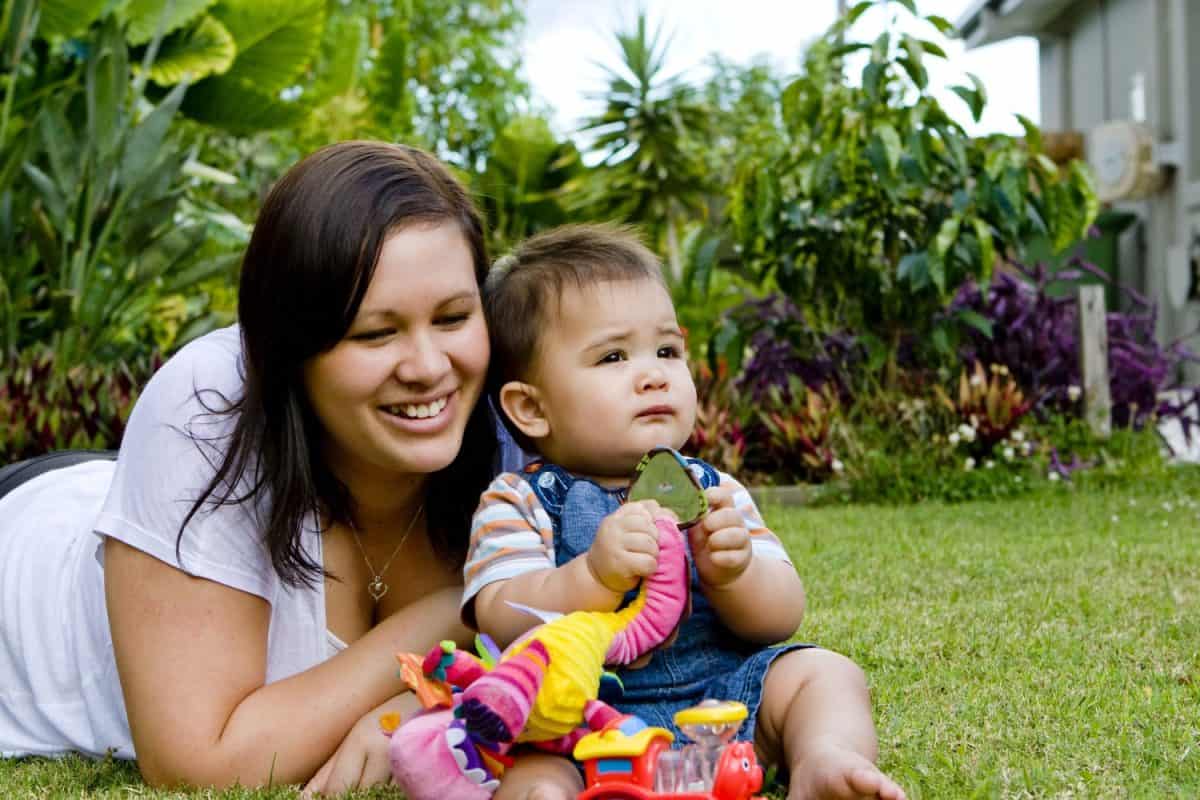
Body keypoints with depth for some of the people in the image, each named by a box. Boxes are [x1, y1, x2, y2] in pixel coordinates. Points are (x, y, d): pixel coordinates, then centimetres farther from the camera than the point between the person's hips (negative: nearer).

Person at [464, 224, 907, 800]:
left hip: (728, 693, 5)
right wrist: (594, 576, -32)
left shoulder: (711, 489, 11)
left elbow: (781, 619, 5)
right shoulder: (519, 501, 1)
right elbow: (502, 622, -14)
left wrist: (734, 572, -18)